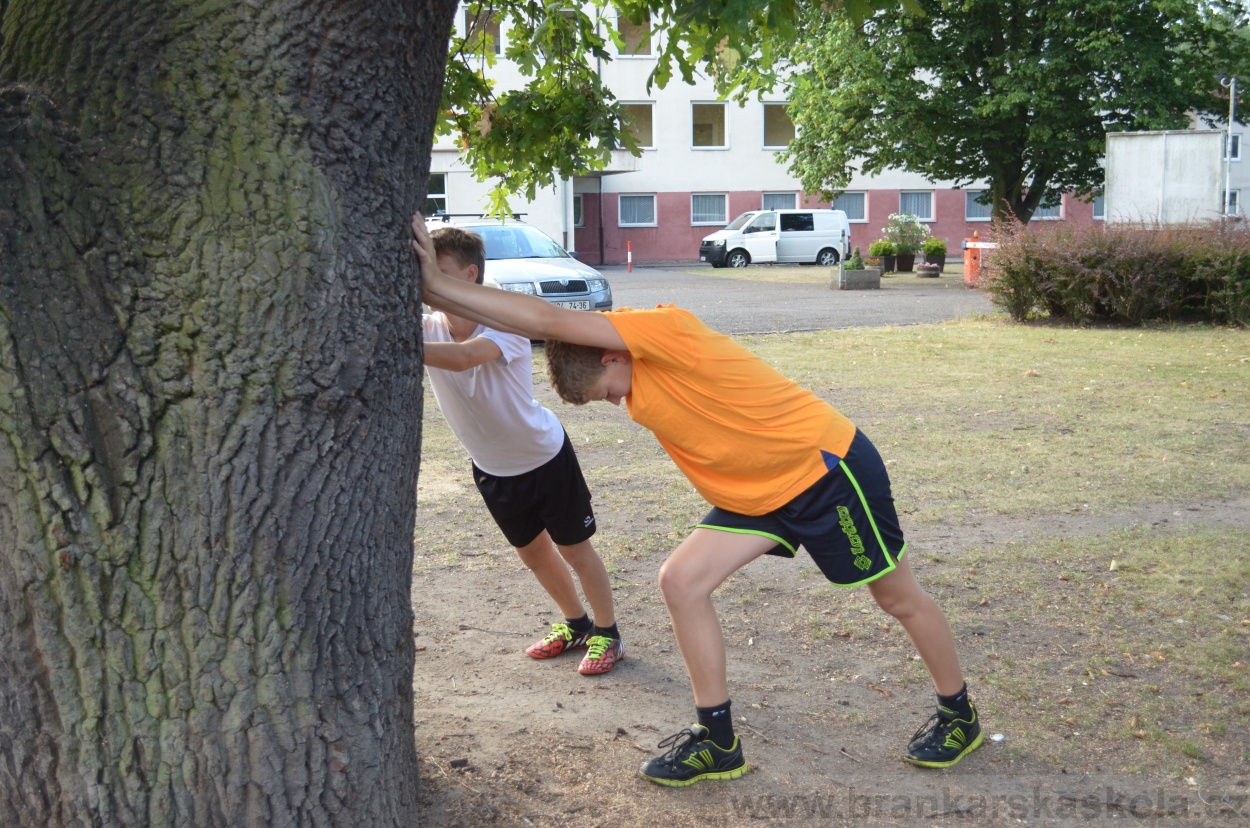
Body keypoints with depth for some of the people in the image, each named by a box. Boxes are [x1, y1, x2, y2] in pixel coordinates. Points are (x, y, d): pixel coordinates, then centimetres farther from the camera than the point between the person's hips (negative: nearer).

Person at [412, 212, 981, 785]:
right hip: (759, 490, 8)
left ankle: (959, 717, 35)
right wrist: (437, 289, -13)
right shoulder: (637, 385, 0)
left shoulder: (666, 329, -25)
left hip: (829, 468, -8)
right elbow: (541, 327, -5)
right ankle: (718, 740, 8)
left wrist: (439, 284, -30)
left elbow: (546, 320, -33)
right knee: (681, 579, -4)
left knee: (898, 597, 10)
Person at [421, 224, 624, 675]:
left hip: (545, 456, -6)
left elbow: (462, 356, -54)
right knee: (532, 552, 21)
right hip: (492, 466, 6)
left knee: (575, 550, 8)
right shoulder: (428, 327, -17)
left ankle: (608, 634, 28)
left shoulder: (505, 325, -33)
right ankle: (575, 625, 43)